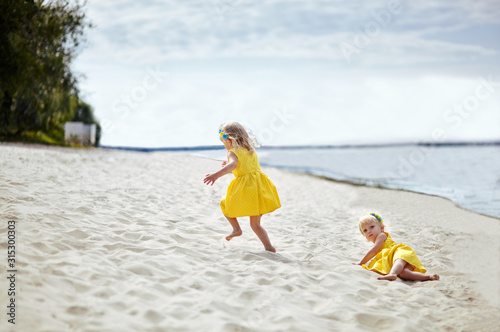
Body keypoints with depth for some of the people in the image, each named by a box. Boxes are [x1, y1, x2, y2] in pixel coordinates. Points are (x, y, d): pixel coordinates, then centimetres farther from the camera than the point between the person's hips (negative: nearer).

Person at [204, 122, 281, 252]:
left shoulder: (233, 152, -3)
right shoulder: (251, 150, 20)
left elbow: (233, 165, -27)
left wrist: (216, 175, -38)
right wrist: (230, 165, 49)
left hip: (245, 189, -7)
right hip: (259, 185, 7)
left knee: (224, 205, 21)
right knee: (255, 224, 14)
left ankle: (236, 228, 14)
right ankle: (269, 247, 3)